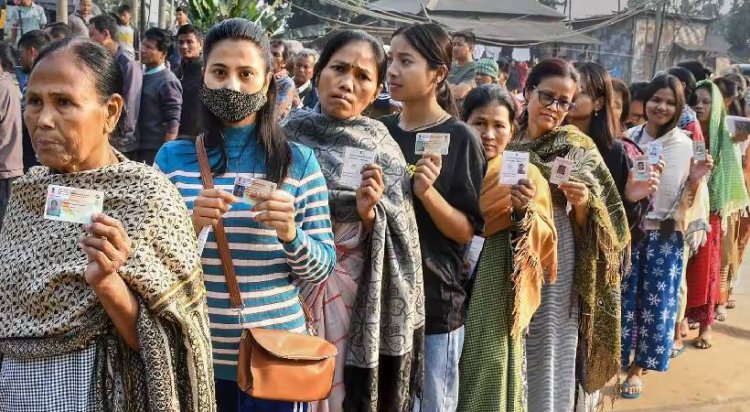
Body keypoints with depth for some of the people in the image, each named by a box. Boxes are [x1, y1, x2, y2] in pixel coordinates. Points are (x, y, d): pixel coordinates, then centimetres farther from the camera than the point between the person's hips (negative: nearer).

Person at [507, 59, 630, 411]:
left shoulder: (580, 149, 0)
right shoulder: (505, 142, 4)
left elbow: (597, 218, 2)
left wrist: (583, 204, -18)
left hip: (557, 266, -1)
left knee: (549, 357, 7)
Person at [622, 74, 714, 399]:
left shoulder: (685, 145, -2)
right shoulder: (629, 139, -2)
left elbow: (685, 201, 2)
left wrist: (696, 178, -15)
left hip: (665, 236, 0)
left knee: (656, 302, 5)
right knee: (623, 297, 5)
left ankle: (637, 368, 20)